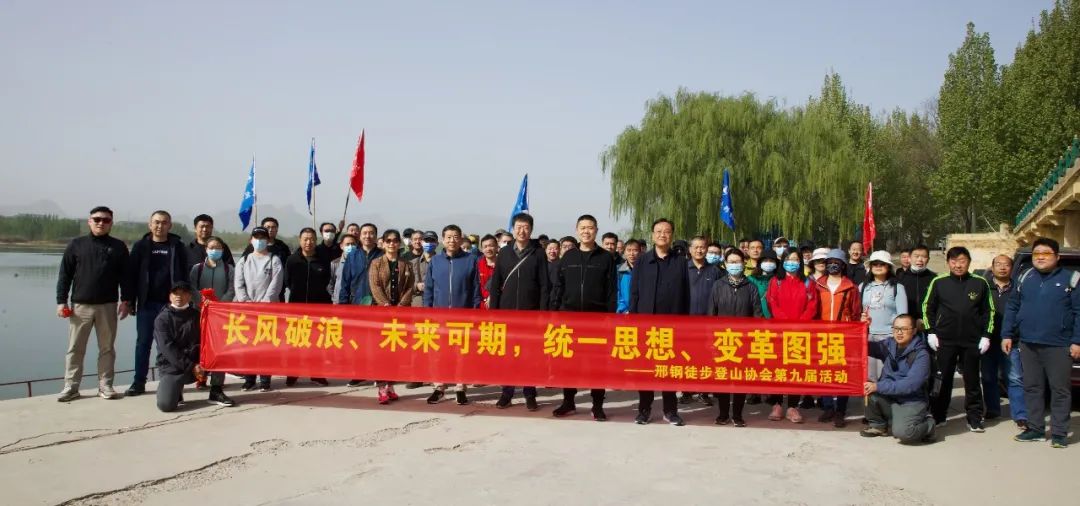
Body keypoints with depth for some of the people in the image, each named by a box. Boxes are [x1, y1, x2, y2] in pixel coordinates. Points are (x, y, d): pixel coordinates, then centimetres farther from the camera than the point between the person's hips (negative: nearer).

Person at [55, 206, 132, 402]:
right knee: (75, 348, 3)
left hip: (108, 306, 0)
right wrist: (61, 301, -2)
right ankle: (71, 387, 10)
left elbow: (125, 276, 5)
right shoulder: (76, 245, 4)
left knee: (107, 348, 6)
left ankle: (105, 385, 13)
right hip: (80, 305, 0)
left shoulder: (118, 247, 5)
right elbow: (65, 275, 4)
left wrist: (126, 300, -3)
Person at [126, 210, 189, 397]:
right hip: (147, 303, 1)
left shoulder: (177, 247, 3)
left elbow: (184, 275, 1)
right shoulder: (141, 246, 5)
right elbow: (131, 274, 3)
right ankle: (139, 382, 10)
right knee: (143, 342, 4)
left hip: (170, 303, -1)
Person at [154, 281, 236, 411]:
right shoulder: (162, 319, -4)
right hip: (172, 367, -3)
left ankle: (216, 392, -7)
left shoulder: (196, 315, 7)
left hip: (196, 362, 3)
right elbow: (168, 349, -13)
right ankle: (176, 389, 10)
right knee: (165, 405, -26)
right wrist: (190, 366, -19)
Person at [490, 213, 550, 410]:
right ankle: (506, 393, 14)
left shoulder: (538, 254, 0)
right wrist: (493, 310, 1)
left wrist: (543, 312, -9)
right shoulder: (504, 253, 7)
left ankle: (530, 395, 11)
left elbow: (545, 285, -2)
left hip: (531, 312, -2)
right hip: (506, 312, 2)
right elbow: (495, 284, 7)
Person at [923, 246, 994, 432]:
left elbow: (989, 311, 7)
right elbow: (928, 308, 7)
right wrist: (931, 332, 1)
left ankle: (975, 419, 17)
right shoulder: (939, 282, 0)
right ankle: (937, 416, 16)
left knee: (972, 380, 8)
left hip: (972, 341, 0)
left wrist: (986, 335, 1)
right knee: (942, 379, 6)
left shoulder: (980, 283, 1)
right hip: (945, 340, 0)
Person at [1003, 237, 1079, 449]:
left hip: (1058, 346, -4)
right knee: (1032, 387, 10)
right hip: (1028, 344, 4)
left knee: (1060, 389, 2)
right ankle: (1035, 429, 18)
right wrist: (1007, 335, 5)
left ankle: (1059, 432, 9)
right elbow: (1012, 308, 11)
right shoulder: (1025, 278, 11)